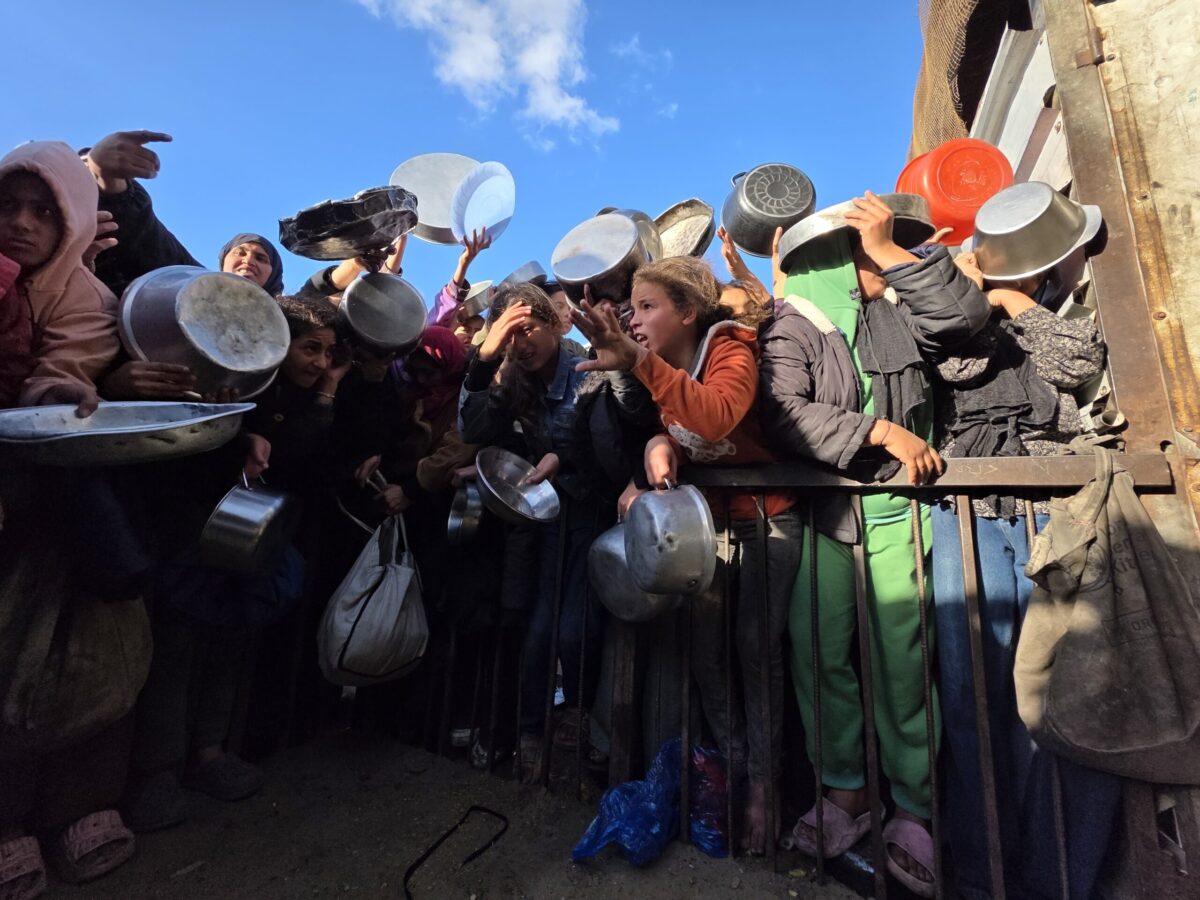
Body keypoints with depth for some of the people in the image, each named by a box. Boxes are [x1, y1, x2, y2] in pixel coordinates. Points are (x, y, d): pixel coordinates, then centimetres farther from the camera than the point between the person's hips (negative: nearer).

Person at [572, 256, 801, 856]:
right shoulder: (657, 370, 3)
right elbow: (663, 432, -1)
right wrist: (658, 443, -24)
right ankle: (735, 766, 25)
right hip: (705, 520, 5)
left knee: (755, 648, -3)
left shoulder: (731, 350, -17)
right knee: (704, 649, 4)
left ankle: (763, 781, 18)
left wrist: (639, 363, -48)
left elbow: (715, 416, -39)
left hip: (764, 519, -5)